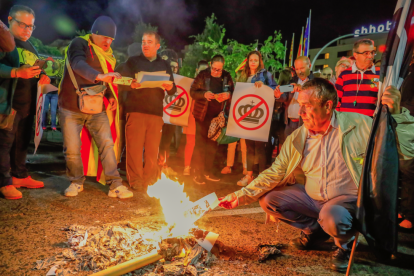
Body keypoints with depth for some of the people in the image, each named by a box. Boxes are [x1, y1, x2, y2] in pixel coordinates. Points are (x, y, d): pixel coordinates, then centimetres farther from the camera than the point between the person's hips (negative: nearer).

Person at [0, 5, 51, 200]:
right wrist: (17, 72, -32)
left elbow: (36, 70, 27)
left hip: (28, 104, 8)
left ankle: (20, 176, 23)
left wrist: (43, 77, 5)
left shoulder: (30, 46, 20)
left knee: (23, 142, 12)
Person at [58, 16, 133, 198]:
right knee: (72, 148, -1)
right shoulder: (79, 44, -9)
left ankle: (115, 185, -4)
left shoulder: (107, 53, 10)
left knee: (107, 143, -7)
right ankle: (76, 182, 22)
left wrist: (111, 96, -1)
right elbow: (78, 64, -31)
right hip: (71, 108, -4)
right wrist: (99, 76, -49)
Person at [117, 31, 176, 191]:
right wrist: (132, 85, -19)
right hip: (135, 110, -2)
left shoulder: (165, 65, 19)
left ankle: (150, 182, 12)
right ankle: (136, 181, 3)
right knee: (134, 148, -5)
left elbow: (173, 90, 15)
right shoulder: (132, 62, 12)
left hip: (156, 112, 2)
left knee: (152, 150, 2)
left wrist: (170, 87, -8)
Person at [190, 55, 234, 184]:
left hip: (218, 115, 3)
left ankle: (208, 171, 24)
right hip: (203, 115, -3)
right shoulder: (203, 75, -5)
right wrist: (204, 94, -24)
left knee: (213, 144, 11)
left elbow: (233, 91, 6)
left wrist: (228, 95, -17)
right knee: (200, 143, -1)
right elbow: (192, 91, -5)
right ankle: (198, 173, 9)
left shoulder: (227, 76, 2)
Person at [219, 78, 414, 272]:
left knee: (331, 217, -36)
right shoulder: (297, 138, -5)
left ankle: (345, 244, 3)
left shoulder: (358, 125, -16)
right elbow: (274, 173, 0)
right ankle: (315, 229, 15)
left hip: (348, 198, -5)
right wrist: (241, 196, -7)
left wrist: (396, 113, -31)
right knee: (268, 200, -5)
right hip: (310, 196, 5)